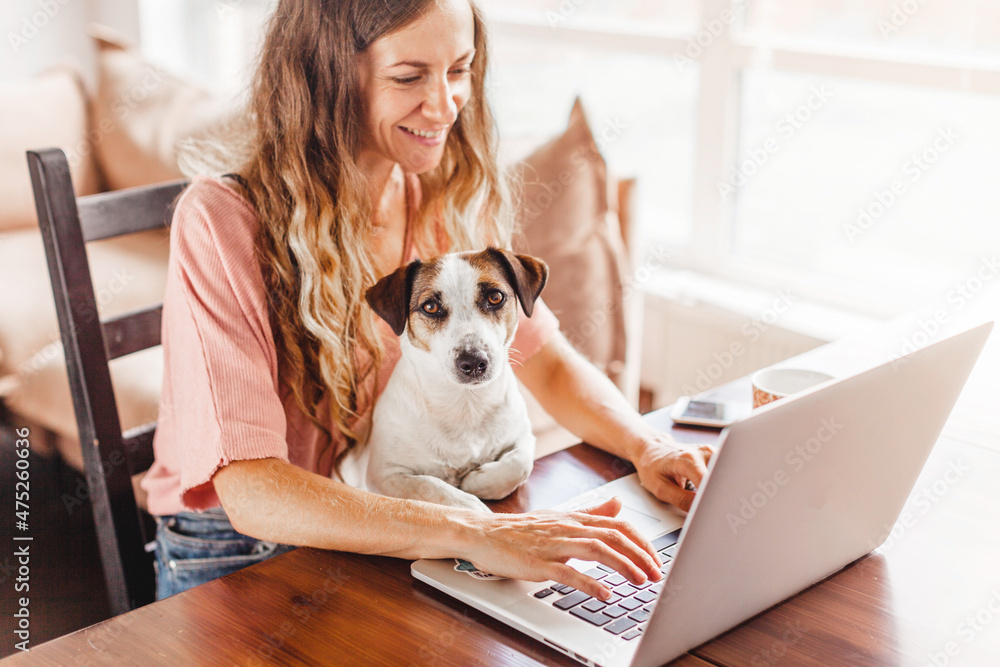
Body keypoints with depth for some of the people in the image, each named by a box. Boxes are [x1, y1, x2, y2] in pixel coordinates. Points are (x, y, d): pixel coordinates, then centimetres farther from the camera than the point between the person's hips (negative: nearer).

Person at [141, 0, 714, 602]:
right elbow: (250, 491, -29)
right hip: (237, 556, -5)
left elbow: (547, 360, 5)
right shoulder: (223, 221, -22)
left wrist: (649, 446, -16)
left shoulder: (445, 195, -2)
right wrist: (474, 535, -40)